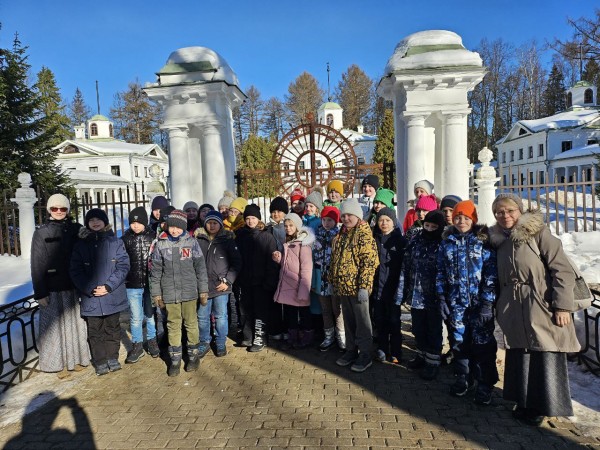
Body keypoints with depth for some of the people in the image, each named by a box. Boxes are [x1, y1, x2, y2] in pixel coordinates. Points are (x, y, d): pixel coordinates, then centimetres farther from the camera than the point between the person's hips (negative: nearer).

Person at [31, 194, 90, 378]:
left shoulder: (77, 230, 3)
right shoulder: (41, 233, -1)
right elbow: (37, 265, -3)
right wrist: (40, 292, -8)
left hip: (74, 287, 2)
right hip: (53, 289, -1)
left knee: (75, 323, 11)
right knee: (56, 326, 5)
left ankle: (77, 358, 24)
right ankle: (60, 362, 18)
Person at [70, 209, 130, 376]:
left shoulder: (115, 242, 0)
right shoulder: (81, 244, 2)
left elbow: (123, 266, -5)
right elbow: (75, 271, -1)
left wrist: (108, 286, -14)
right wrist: (90, 289, -13)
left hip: (113, 295, 0)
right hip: (90, 297, 0)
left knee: (112, 328, 12)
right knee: (95, 331, 8)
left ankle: (112, 358, 27)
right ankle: (100, 362, 21)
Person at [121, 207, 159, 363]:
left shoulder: (153, 237, -4)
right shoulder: (125, 239, -1)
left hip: (151, 284, 0)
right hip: (132, 285, 1)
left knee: (151, 315, 13)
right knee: (136, 318, 9)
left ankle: (152, 341, 32)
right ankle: (137, 346, 25)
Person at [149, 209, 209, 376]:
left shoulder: (191, 242, -3)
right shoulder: (161, 244, 1)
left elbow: (200, 268, 0)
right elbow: (155, 271, 6)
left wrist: (203, 290, 0)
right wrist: (156, 293, 5)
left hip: (189, 291, -1)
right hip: (169, 293, 1)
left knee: (191, 323, 10)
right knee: (173, 326, 10)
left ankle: (193, 355, 27)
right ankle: (175, 359, 23)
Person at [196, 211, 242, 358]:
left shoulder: (228, 240, -1)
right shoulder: (198, 239, 2)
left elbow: (237, 263, 0)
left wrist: (228, 281, -7)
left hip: (221, 287, -2)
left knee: (221, 317, 8)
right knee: (202, 317, 11)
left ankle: (221, 343, 24)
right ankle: (204, 343, 28)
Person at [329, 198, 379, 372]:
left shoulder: (364, 233, -11)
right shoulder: (341, 234, 13)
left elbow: (369, 261, -18)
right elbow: (334, 259, 20)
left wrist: (364, 286, -21)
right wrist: (332, 280, 18)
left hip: (357, 286, -7)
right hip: (342, 286, 7)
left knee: (362, 322, 4)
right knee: (348, 320, 17)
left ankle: (365, 355, 16)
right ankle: (351, 350, 30)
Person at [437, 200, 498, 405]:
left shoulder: (484, 242, -5)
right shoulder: (447, 243, 7)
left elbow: (491, 273, -9)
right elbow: (441, 272, 10)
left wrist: (488, 302, -13)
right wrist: (441, 297, 4)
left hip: (479, 302, -3)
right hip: (456, 303, 3)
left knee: (482, 342, 1)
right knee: (459, 341, 12)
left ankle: (485, 385, 16)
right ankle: (462, 378, 29)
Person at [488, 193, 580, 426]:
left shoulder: (538, 233, -7)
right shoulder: (500, 241, 11)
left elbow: (562, 269, -10)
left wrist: (562, 305, -15)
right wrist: (500, 307, 17)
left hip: (542, 310, -5)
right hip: (515, 312, 6)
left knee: (546, 359, 1)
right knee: (519, 358, 12)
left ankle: (542, 406, 18)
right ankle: (525, 403, 28)